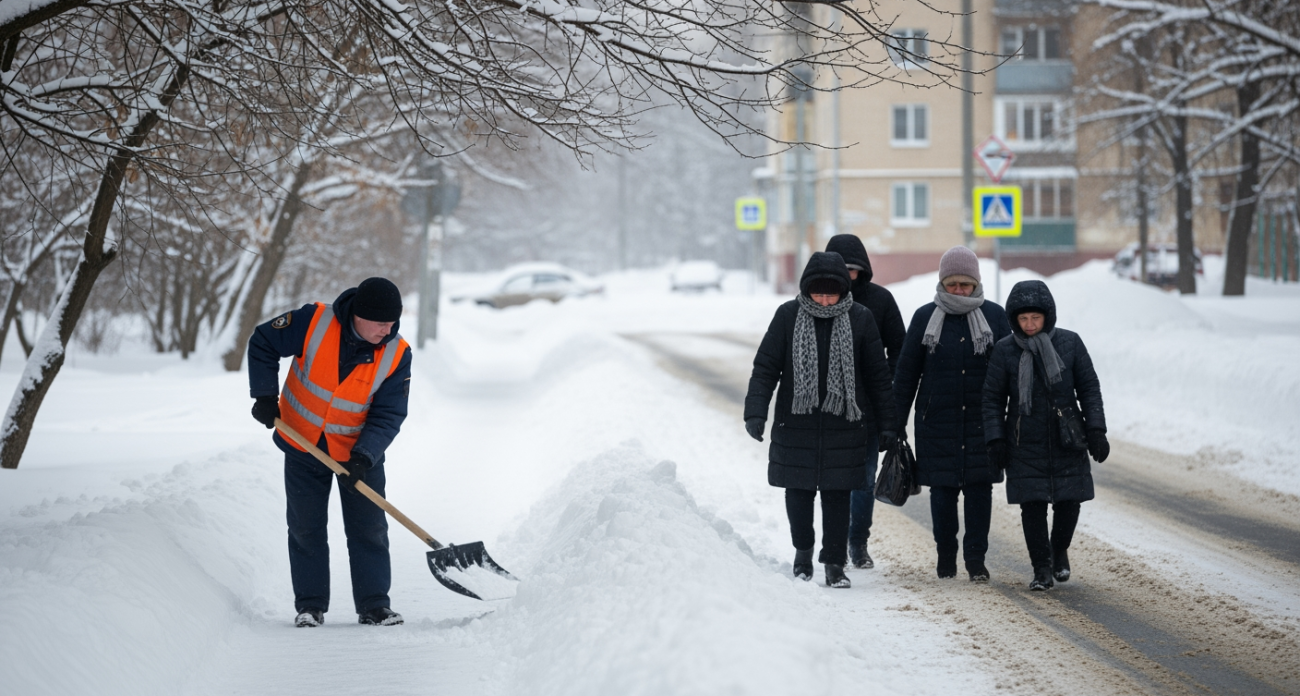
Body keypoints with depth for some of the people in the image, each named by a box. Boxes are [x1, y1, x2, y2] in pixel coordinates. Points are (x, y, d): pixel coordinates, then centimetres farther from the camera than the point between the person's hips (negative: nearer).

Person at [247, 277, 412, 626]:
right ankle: (310, 605, 14)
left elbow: (388, 415, -17)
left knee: (369, 529, -1)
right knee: (306, 528, 5)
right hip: (303, 444, 0)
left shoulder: (396, 354, -19)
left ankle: (373, 604, 7)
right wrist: (265, 396, -13)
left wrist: (363, 457, -29)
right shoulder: (314, 321, -22)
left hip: (359, 451, 0)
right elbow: (263, 343, -8)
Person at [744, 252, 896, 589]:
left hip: (843, 427, -1)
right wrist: (756, 412, -12)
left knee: (837, 495, 0)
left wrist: (886, 424, 4)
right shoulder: (788, 316, -2)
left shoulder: (860, 318, -1)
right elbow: (765, 367, -1)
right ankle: (803, 550, 31)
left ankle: (835, 563, 10)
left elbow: (878, 375, 5)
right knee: (798, 493, 8)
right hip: (796, 425, 1)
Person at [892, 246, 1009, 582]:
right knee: (942, 489, 4)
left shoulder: (994, 316, 3)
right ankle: (945, 555, 18)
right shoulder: (925, 317, 2)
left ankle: (976, 558, 3)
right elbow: (906, 372, 5)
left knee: (979, 486, -3)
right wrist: (897, 422, 3)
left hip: (981, 421, 0)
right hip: (937, 421, 0)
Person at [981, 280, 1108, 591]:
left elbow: (1089, 388, 4)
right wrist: (996, 439, -4)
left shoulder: (1069, 343, -1)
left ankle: (1059, 550, 31)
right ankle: (1042, 568, 10)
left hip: (1067, 443, 1)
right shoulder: (1005, 351, -3)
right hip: (1025, 445, -1)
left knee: (1069, 501, 4)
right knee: (1033, 504, -2)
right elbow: (993, 398, 2)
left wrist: (1096, 430, -2)